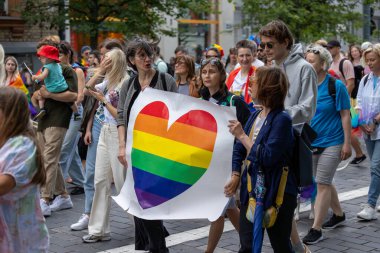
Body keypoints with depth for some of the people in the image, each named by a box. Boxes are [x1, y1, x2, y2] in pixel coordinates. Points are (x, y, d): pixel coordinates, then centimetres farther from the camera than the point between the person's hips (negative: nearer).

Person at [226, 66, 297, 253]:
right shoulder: (255, 116, 8)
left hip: (276, 193, -7)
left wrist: (242, 136, -18)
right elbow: (239, 149, 13)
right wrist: (235, 176, 0)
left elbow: (267, 157, -23)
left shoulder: (282, 120, -16)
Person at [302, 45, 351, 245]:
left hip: (332, 142, -6)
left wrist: (347, 143, -11)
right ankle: (338, 215, 37)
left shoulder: (336, 86, -11)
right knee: (324, 183, 16)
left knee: (322, 184, -7)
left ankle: (316, 229, -2)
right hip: (311, 142, 6)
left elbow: (345, 115, -9)